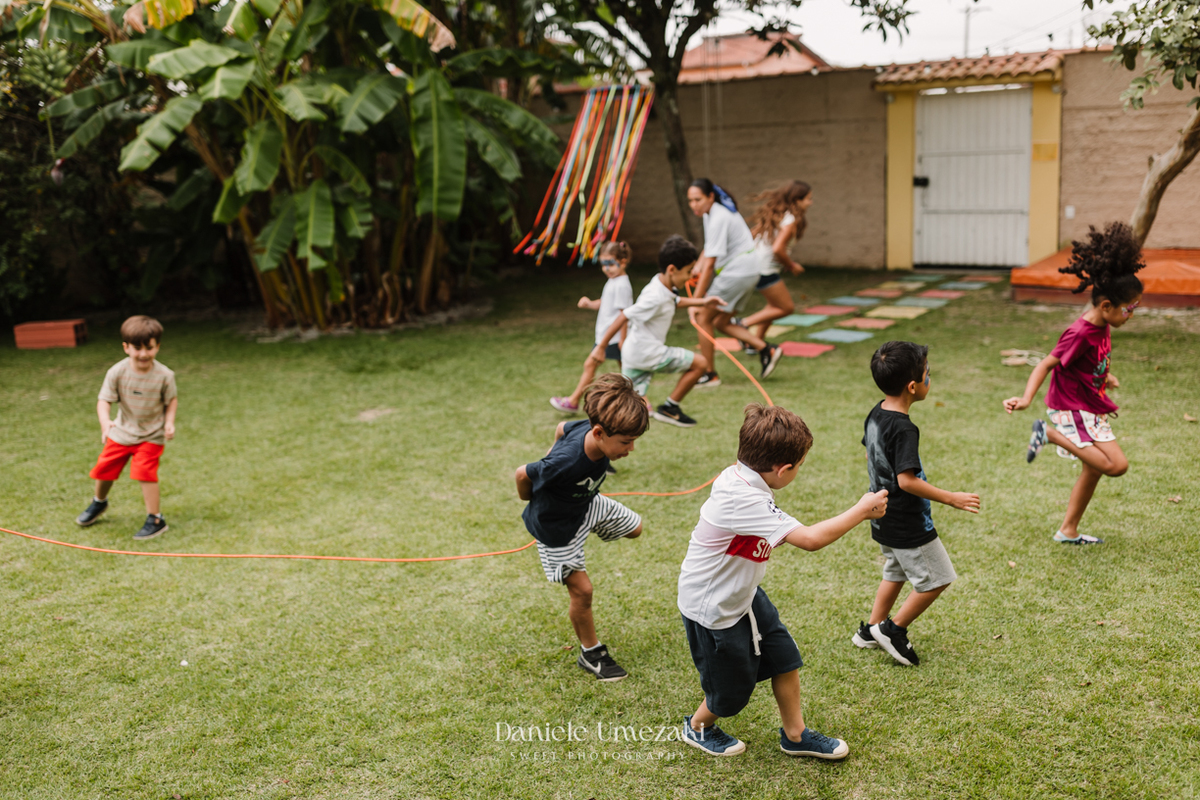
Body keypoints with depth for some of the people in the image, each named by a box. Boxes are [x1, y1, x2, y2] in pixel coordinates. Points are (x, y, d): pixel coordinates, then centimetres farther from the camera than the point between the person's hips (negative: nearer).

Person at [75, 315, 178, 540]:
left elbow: (171, 400, -2)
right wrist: (105, 422, -34)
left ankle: (155, 520, -3)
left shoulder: (164, 375, -18)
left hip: (151, 435, -3)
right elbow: (104, 400, -16)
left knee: (145, 472, -17)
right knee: (104, 469, 14)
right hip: (121, 432, 3)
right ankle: (99, 503, 47)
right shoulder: (117, 372, -17)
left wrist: (169, 422, -16)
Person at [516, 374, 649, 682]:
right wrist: (532, 500, -4)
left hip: (585, 504, 7)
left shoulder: (591, 429, -24)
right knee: (582, 589, 1)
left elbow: (562, 428, -2)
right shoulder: (566, 463, -45)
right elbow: (523, 474, -27)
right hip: (555, 524, -7)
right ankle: (590, 653, 23)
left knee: (634, 527, 20)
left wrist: (550, 463, 14)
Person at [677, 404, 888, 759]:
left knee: (783, 656, 13)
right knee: (734, 689, 12)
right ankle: (698, 726, 42)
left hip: (742, 592, 9)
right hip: (712, 608, -8)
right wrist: (862, 510, -29)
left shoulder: (740, 476, -9)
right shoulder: (744, 501, -38)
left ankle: (795, 735, 31)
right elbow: (810, 538, -40)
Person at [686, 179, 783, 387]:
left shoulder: (719, 219, -21)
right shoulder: (711, 212, 9)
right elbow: (708, 247, 20)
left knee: (703, 318, -3)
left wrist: (696, 300, -20)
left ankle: (710, 375, 5)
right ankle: (766, 349, 9)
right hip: (747, 271, 10)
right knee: (720, 322, 13)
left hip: (737, 273, -10)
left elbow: (709, 264, -22)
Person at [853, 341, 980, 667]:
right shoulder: (904, 429, -27)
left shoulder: (876, 414, 1)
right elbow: (907, 480, -30)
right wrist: (950, 498, -24)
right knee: (936, 578, 7)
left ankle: (871, 631, 34)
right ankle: (893, 629, 14)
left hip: (884, 518, 9)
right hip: (908, 526, -9)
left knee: (895, 572, 26)